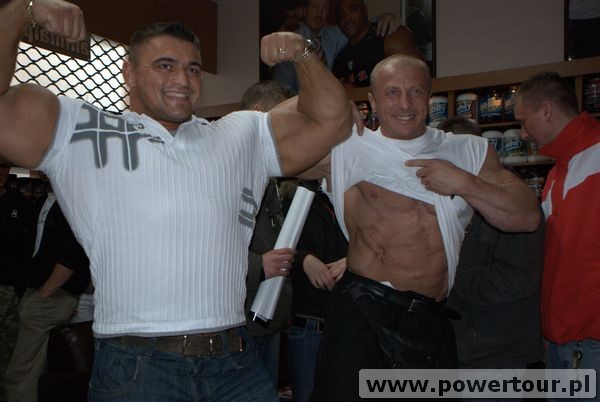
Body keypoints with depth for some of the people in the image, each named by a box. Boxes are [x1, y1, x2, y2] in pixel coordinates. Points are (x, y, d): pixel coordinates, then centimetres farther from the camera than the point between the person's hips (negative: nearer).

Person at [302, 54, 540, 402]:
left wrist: (465, 183, -8)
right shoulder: (346, 148, 2)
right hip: (362, 311, -3)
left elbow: (528, 217, 5)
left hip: (433, 321, 4)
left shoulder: (471, 151, 10)